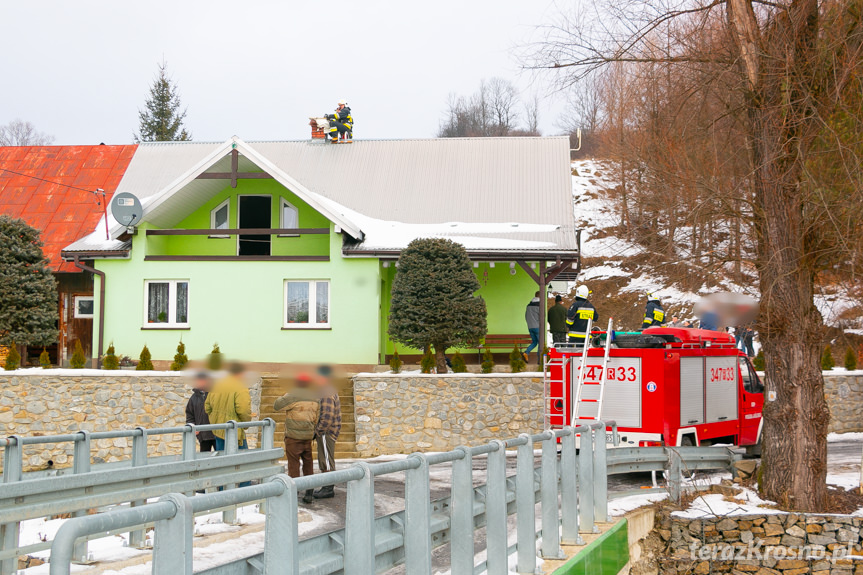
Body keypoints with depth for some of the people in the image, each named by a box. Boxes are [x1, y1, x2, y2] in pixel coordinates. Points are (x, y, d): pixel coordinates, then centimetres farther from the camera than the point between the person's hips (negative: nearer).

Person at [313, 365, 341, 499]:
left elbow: (327, 417, -26)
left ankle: (328, 490, 2)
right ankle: (327, 487, 23)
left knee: (327, 461, -4)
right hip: (328, 433, 11)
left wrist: (317, 431, -17)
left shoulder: (327, 395, -20)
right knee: (324, 461, 16)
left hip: (326, 433, -11)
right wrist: (318, 432, 20)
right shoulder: (332, 392, 14)